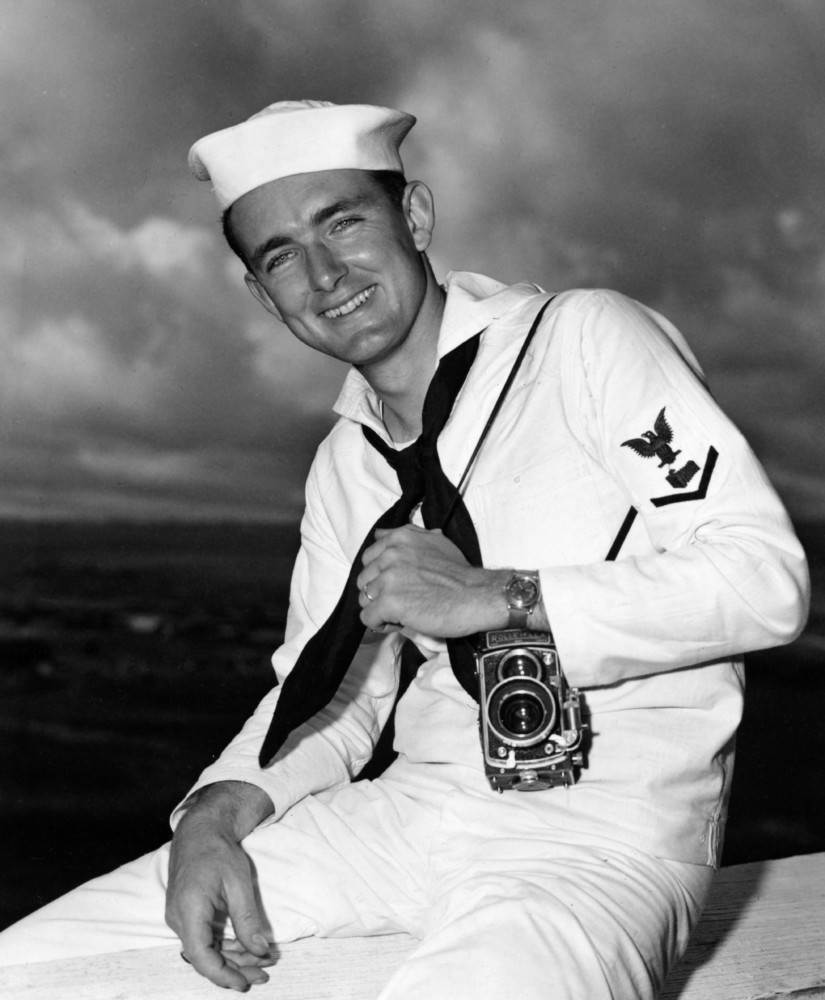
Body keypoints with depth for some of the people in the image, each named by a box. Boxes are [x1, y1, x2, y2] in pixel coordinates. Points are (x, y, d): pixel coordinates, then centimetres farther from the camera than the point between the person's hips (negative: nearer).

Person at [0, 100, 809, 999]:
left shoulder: (589, 342, -6)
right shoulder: (343, 465, 15)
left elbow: (769, 578, -13)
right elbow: (332, 695, 16)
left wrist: (496, 598, -19)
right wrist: (220, 812, -4)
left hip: (604, 833, -5)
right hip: (412, 812, 6)